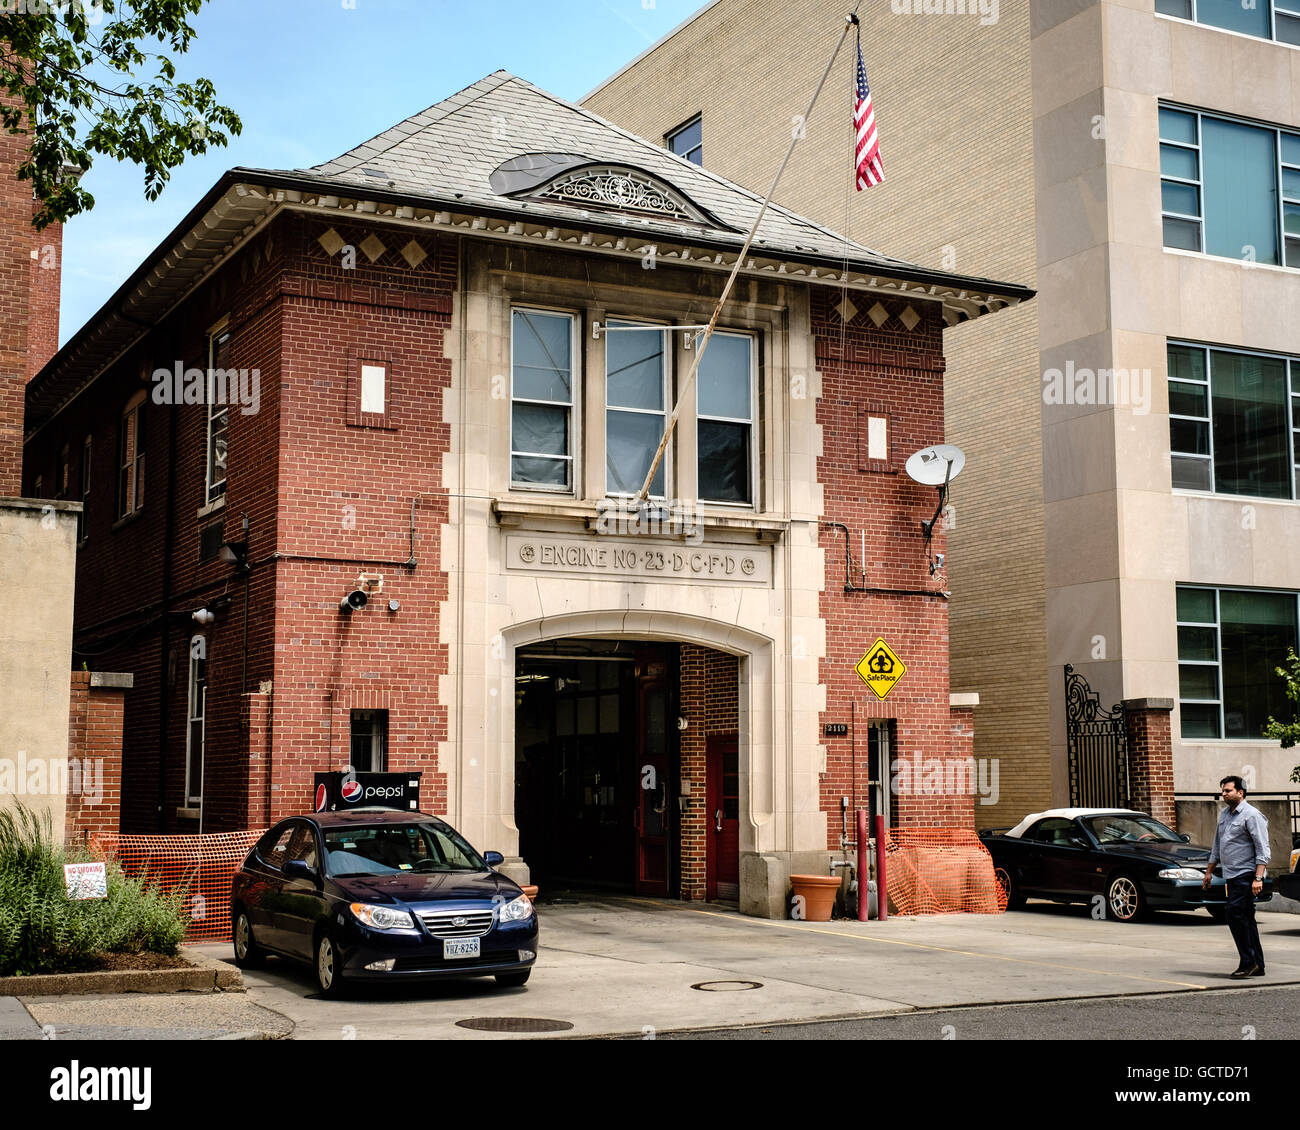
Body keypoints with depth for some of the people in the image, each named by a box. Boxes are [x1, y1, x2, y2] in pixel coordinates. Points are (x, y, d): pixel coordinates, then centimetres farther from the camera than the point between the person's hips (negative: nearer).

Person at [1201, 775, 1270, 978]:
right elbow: (1217, 846, 27)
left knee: (1236, 914, -15)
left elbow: (1262, 850, -14)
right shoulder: (1224, 814, 17)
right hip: (1231, 876, 8)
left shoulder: (1251, 815, -9)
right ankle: (1257, 965, 11)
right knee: (1246, 918, 8)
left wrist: (1258, 878, -21)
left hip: (1246, 875, -8)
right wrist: (1209, 871, 25)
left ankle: (1248, 962, -11)